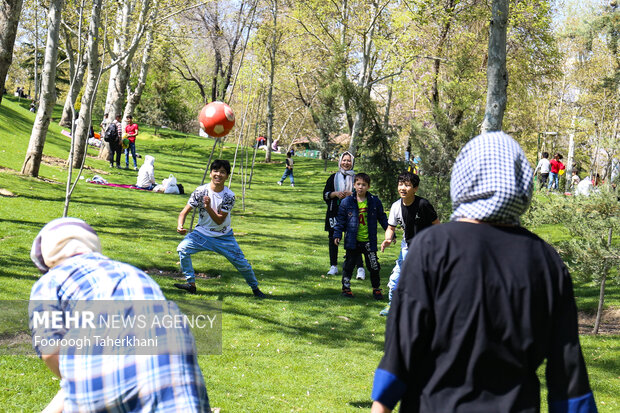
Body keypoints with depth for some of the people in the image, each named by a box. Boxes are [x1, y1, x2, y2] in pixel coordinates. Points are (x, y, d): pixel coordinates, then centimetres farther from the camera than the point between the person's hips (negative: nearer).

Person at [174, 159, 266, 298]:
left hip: (224, 236, 0)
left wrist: (208, 207, -36)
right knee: (182, 248, -23)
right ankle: (191, 283, -12)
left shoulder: (229, 196, -15)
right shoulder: (201, 191, -13)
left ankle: (255, 287, 26)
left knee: (242, 263, -1)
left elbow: (219, 220, -20)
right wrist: (180, 225, -30)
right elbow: (185, 211, -11)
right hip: (202, 233, 1)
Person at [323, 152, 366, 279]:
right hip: (334, 212, 2)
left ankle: (360, 268, -10)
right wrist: (336, 194, -8)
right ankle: (333, 266, 17)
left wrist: (351, 194, -11)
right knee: (333, 238, 4)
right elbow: (325, 194, 10)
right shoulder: (333, 177, 13)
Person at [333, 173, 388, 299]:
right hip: (353, 241, 0)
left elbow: (383, 218, 9)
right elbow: (340, 220, 3)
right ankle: (346, 288, 21)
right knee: (349, 265, 7)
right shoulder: (347, 202, -2)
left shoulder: (375, 202, 0)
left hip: (369, 241, 0)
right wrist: (337, 234, -4)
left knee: (374, 266, 5)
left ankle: (376, 289, 20)